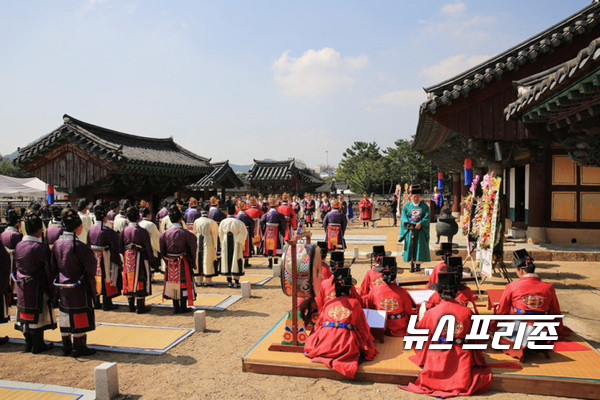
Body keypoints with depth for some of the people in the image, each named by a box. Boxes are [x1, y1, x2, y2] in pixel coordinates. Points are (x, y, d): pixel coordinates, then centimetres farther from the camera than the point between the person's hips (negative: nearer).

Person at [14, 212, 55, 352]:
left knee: (25, 313, 16)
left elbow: (16, 267, 9)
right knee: (37, 314, 4)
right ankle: (38, 345, 15)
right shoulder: (41, 248, -20)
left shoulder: (18, 246, 1)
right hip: (36, 287, -7)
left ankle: (28, 343, 29)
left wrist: (19, 280, 19)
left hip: (22, 287, 7)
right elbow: (48, 270, -17)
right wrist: (51, 290, -8)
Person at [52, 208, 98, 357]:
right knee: (79, 317, 5)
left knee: (65, 316, 17)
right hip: (78, 289, -7)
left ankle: (66, 346, 28)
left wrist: (59, 282, 18)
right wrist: (93, 291, -5)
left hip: (62, 287, 7)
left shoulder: (57, 243, 1)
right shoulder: (80, 246, -20)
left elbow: (53, 268, 9)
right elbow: (90, 271, -15)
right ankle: (78, 348, 15)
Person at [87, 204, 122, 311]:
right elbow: (114, 247, -17)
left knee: (96, 279, 17)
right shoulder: (107, 230, -19)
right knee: (106, 279, 4)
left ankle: (96, 302, 27)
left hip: (93, 258, 7)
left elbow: (88, 245, 8)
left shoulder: (91, 229, 2)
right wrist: (118, 261, -10)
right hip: (105, 259, -6)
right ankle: (107, 304, 11)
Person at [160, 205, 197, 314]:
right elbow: (193, 249, -11)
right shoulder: (186, 233, -14)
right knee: (184, 283, 8)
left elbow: (162, 250, 5)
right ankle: (183, 307, 15)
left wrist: (167, 261, 16)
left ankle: (176, 308, 20)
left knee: (172, 283, 13)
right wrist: (192, 262, 1)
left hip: (170, 263, 4)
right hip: (183, 263, -4)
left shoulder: (165, 233, -2)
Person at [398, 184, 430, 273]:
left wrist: (420, 223, -20)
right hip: (410, 230, 0)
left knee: (420, 246, -3)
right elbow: (404, 217, 0)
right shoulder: (406, 206, 7)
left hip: (421, 230, 0)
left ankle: (418, 265, 3)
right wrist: (409, 224, -18)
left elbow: (427, 217, -3)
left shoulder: (424, 206, 7)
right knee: (411, 246, -1)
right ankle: (412, 263, 8)